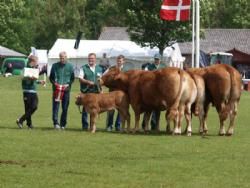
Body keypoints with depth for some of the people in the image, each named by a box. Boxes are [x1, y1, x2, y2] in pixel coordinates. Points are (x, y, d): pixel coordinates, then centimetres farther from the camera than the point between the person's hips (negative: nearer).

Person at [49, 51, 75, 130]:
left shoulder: (70, 66, 7)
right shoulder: (55, 66, 5)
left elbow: (72, 78, 12)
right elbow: (51, 77, 11)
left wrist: (68, 84, -5)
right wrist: (54, 83, -7)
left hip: (66, 89, 1)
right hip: (57, 89, -1)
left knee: (65, 108, 4)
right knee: (55, 106, -12)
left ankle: (63, 124, 13)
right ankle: (56, 123, -17)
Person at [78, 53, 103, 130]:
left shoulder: (99, 68, 15)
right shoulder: (83, 68, 4)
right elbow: (80, 79, -3)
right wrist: (88, 82, -19)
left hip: (96, 91, 3)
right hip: (86, 91, -3)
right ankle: (85, 126, 1)